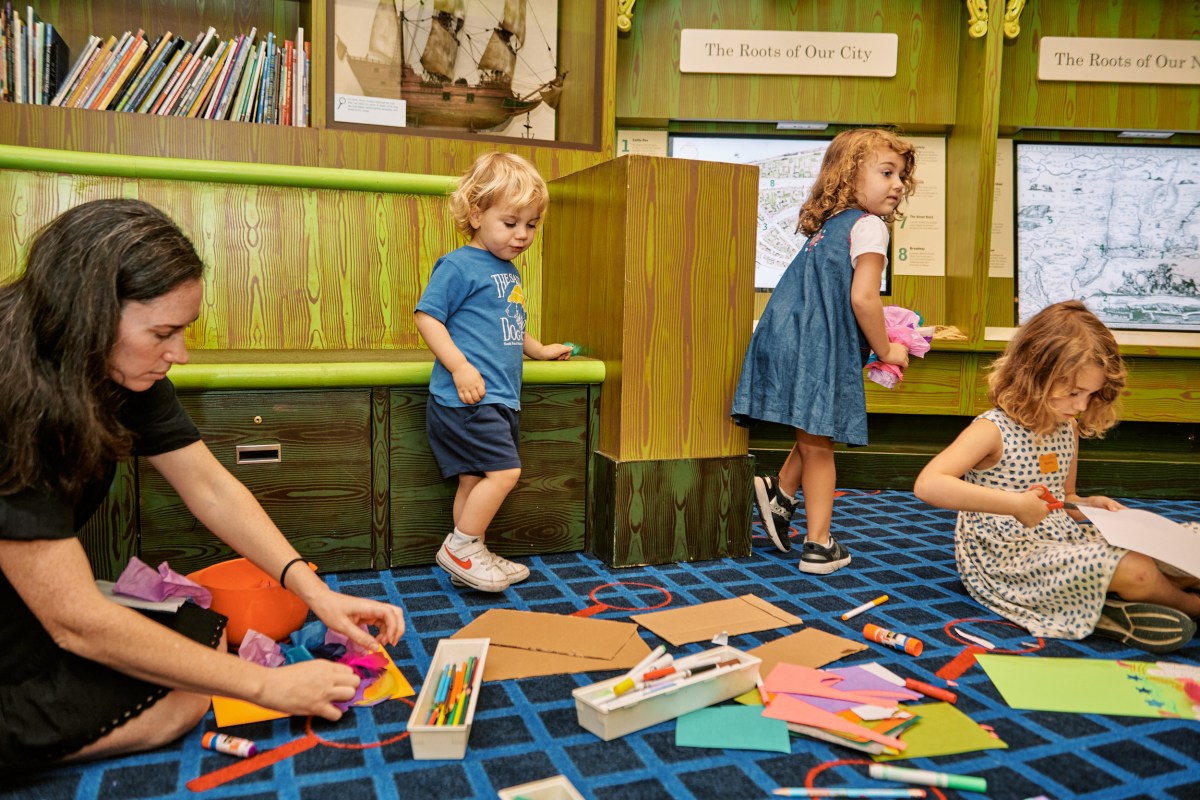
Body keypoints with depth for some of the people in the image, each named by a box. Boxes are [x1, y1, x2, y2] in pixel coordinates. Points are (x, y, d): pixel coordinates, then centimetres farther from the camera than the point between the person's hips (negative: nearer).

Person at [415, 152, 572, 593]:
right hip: (467, 397, -9)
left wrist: (539, 349, 34)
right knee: (504, 470, -12)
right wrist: (460, 366, -21)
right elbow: (427, 317, -13)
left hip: (500, 398, 9)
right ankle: (461, 548, 3)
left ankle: (467, 558, 24)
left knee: (475, 478, 14)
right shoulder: (458, 266, -9)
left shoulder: (510, 273, 18)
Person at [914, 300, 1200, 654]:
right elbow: (927, 484, -31)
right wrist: (1015, 504, -33)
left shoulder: (1068, 429, 7)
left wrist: (1086, 504, -2)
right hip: (1008, 556, -9)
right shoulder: (993, 430, -17)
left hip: (1061, 539, 9)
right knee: (1136, 571, -14)